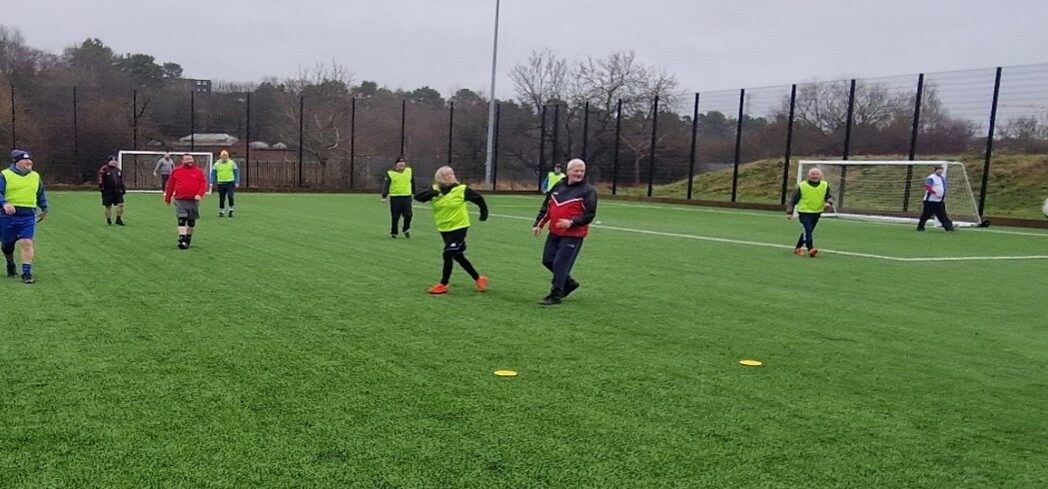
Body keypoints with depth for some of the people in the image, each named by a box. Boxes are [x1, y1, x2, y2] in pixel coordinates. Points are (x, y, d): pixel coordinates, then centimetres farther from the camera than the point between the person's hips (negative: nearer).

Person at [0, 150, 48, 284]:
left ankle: (27, 273, -10)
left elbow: (41, 194, 26)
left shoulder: (35, 176, 12)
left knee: (27, 243, -12)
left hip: (28, 216, 1)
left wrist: (44, 208, 28)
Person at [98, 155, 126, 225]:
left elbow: (121, 180, 21)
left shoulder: (118, 170, 15)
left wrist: (123, 189, 17)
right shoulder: (104, 169, -3)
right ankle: (109, 220, 16)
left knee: (121, 204, -7)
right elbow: (100, 179, -7)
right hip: (107, 191, -4)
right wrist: (101, 187, -14)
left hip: (117, 191, 5)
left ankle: (118, 219, 4)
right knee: (108, 206, 3)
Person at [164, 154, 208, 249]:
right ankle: (182, 240, -15)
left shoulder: (198, 171, 5)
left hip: (194, 201, 1)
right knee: (181, 219, -13)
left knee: (191, 221, 11)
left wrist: (199, 194, -16)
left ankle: (188, 238, 27)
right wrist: (167, 198, 16)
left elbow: (204, 184, 0)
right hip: (180, 201, -1)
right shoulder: (176, 171, 6)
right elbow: (170, 185, 12)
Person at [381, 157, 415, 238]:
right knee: (395, 217, 2)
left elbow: (413, 182, 20)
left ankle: (406, 230, 22)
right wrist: (384, 196, -16)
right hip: (395, 197, -2)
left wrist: (414, 193, 23)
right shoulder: (390, 173, -2)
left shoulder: (409, 171, 8)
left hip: (407, 197, 2)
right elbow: (385, 185, -7)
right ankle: (393, 233, 17)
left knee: (408, 215, -2)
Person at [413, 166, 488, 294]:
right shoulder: (435, 190, -3)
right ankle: (478, 279, 29)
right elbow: (417, 197, -15)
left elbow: (479, 199, 2)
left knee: (448, 255, -12)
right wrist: (431, 194, -30)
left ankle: (443, 285, 2)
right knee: (458, 256, 13)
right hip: (444, 229, 5)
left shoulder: (462, 190, -11)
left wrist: (484, 212, 6)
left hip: (459, 227, -5)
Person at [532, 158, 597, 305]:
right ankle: (569, 282, 32)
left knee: (560, 263, -8)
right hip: (554, 232, 7)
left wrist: (571, 222, -26)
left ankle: (556, 295, 7)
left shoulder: (588, 191, -8)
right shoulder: (558, 186, 10)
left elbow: (589, 215, -13)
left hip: (573, 235, -7)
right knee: (548, 260, 13)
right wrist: (539, 224, 10)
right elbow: (546, 207, 17)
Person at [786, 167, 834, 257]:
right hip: (804, 213, -4)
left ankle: (797, 248, 26)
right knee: (807, 230, -20)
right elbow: (793, 200, -3)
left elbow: (830, 197, 11)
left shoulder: (825, 186, 2)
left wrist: (829, 203, -13)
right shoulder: (802, 186, -7)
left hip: (816, 213, 4)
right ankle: (810, 249, -25)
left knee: (808, 231, 12)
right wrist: (789, 212, -8)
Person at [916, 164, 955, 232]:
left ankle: (949, 227, 5)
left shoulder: (942, 178, 16)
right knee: (926, 214, -4)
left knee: (942, 215, 6)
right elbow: (928, 187, -22)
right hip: (930, 200, -8)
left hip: (939, 201, 8)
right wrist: (935, 193, -28)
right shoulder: (931, 178, -12)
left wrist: (943, 197, 17)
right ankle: (920, 227, 4)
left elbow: (943, 188, 25)